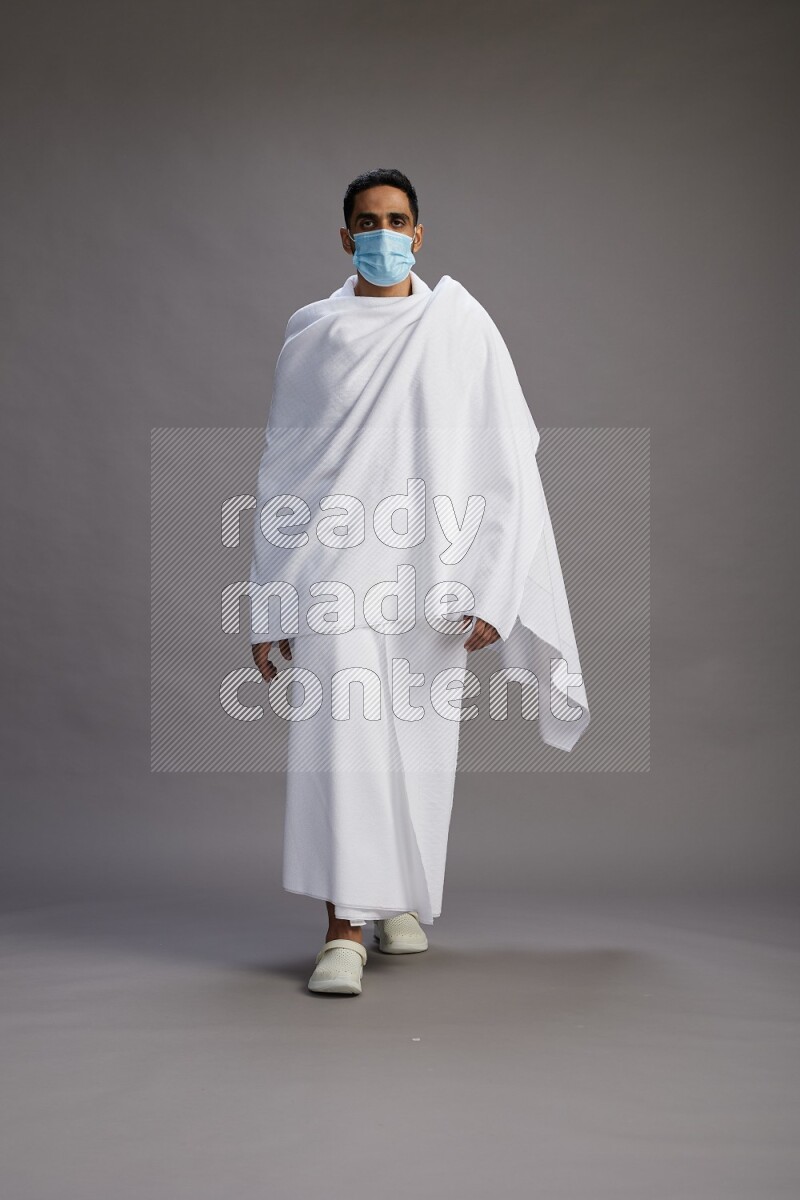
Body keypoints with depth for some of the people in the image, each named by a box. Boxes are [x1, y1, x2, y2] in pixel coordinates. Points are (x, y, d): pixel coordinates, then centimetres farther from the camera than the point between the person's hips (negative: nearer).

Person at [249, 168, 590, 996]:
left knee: (421, 748, 6)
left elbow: (508, 467, 1)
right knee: (341, 734, -12)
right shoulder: (312, 334, 8)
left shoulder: (462, 327, 5)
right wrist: (267, 604, 7)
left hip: (430, 570, 0)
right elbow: (279, 471, 10)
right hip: (337, 563, 0)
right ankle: (344, 928, -7)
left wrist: (491, 591, -8)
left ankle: (402, 899, 27)